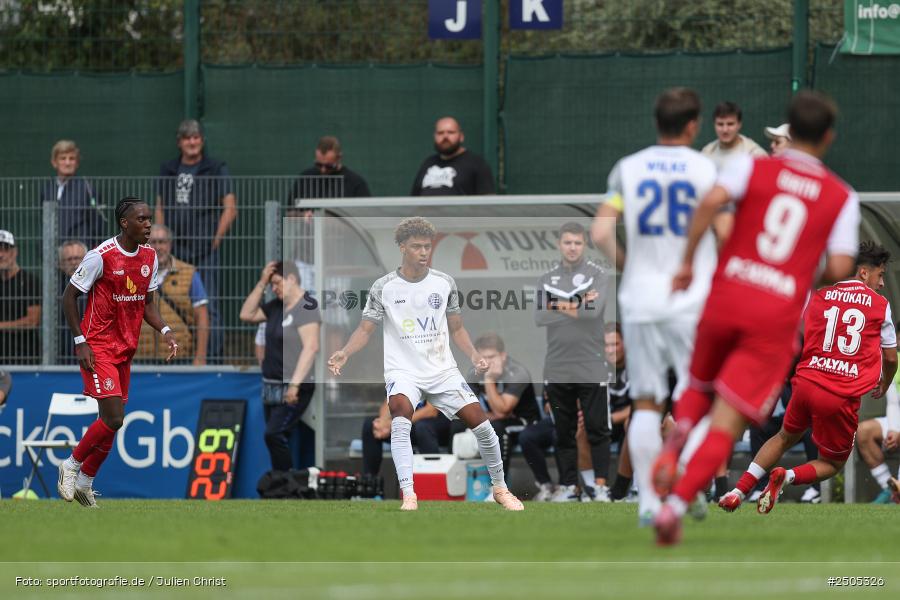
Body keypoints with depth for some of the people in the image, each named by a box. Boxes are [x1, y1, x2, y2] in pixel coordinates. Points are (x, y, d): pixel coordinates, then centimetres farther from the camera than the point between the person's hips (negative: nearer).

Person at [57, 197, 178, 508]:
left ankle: (84, 483, 23)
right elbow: (69, 296, -9)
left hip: (125, 350, 7)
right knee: (113, 419, -15)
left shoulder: (149, 257, 6)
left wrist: (165, 330, -2)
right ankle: (72, 465, 5)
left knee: (112, 423, 9)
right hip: (98, 349, -7)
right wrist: (80, 342, -14)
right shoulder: (101, 256, -16)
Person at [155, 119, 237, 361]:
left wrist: (216, 239, -7)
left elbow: (230, 208, -1)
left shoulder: (216, 169, 1)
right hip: (174, 250, 4)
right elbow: (160, 208, 18)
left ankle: (213, 357, -6)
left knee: (208, 307, -7)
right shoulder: (168, 171, 14)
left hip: (204, 250, -4)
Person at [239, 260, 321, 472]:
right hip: (271, 387, 8)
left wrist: (295, 384, -26)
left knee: (274, 434, -19)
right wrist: (261, 283, 6)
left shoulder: (306, 307, -13)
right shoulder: (276, 306, 11)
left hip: (293, 389, -8)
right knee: (277, 438, 6)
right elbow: (247, 314, 16)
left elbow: (311, 347, -21)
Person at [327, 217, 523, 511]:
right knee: (400, 418, -32)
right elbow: (365, 330, -2)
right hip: (403, 372, -3)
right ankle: (408, 497, -33)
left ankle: (500, 488, 17)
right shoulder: (383, 288, -3)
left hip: (443, 370, 3)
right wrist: (344, 352, -21)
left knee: (481, 424, -6)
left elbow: (456, 329, 13)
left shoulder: (444, 283, 4)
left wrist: (474, 355, -4)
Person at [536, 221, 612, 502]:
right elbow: (540, 317, -5)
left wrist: (560, 306, -8)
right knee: (564, 432, 7)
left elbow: (594, 310, -17)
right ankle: (567, 487, 12)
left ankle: (601, 486, 1)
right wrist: (578, 306, -12)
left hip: (591, 368, -3)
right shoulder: (547, 279, 10)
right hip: (557, 370, 3)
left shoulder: (597, 275, 0)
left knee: (597, 430, -2)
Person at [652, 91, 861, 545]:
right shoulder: (842, 198, 5)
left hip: (725, 301, 1)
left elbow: (712, 201, -15)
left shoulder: (752, 167, 5)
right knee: (726, 423, -2)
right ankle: (676, 505, -18)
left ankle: (677, 437, -2)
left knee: (700, 387, 28)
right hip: (778, 318, -1)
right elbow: (840, 266, -4)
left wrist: (688, 262, -6)